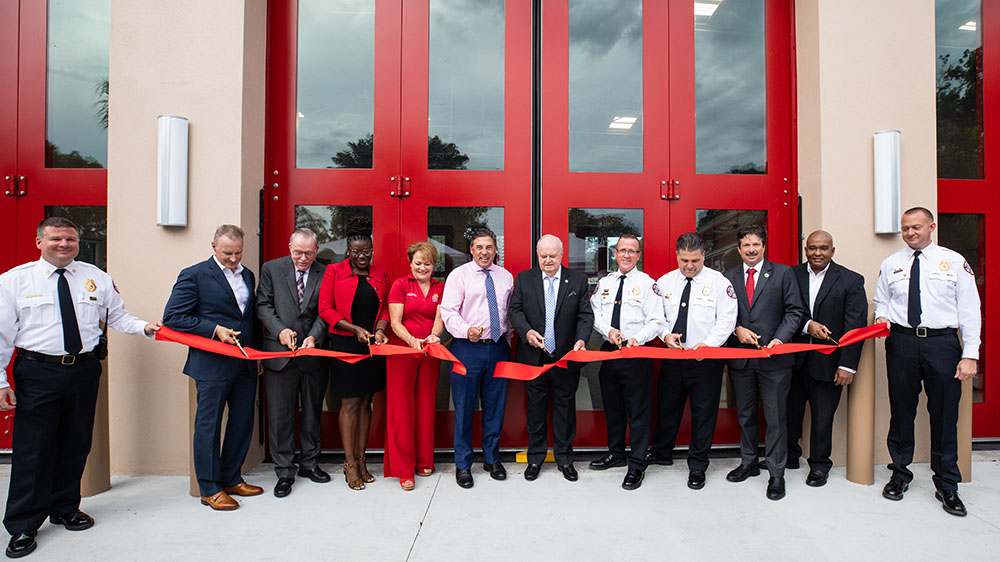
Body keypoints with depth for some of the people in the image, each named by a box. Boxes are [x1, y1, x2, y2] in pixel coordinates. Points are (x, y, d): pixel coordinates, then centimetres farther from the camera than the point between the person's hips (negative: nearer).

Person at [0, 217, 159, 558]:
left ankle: (65, 508, 32)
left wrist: (143, 327, -9)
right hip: (37, 371, -2)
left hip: (84, 369, 3)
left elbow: (117, 315, 11)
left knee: (75, 444, 13)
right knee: (33, 448, 1)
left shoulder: (96, 278, 6)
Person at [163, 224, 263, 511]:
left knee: (243, 422, 12)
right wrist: (215, 330, -17)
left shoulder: (247, 275, 13)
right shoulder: (194, 275, -5)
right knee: (209, 425, 4)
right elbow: (172, 317, -10)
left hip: (245, 365, 6)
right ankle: (210, 489, 18)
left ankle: (231, 479, 28)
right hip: (213, 365, -6)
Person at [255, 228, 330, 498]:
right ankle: (284, 471, 18)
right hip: (280, 353, 0)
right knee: (280, 413, 4)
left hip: (314, 354, 1)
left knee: (313, 411, 13)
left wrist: (313, 336, -16)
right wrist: (280, 330, -13)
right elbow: (263, 305, 1)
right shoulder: (271, 268, 4)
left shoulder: (326, 273, 1)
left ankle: (309, 463, 30)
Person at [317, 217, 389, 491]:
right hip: (345, 344, -3)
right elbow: (325, 309, -5)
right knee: (350, 404, 0)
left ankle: (361, 460, 20)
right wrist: (355, 329, -14)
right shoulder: (334, 271, -1)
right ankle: (350, 464, 11)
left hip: (372, 345, 4)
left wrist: (379, 329, -6)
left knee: (366, 403, 9)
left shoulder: (380, 274, 9)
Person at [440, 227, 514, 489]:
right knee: (464, 406, 4)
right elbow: (448, 311, -10)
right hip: (467, 348, -3)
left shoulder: (506, 277, 11)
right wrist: (466, 330, -27)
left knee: (495, 405, 12)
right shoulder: (459, 275, -2)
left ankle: (492, 459, 30)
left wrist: (507, 342, 13)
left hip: (498, 348, 4)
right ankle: (463, 464, 20)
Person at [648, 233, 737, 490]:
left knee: (704, 412, 6)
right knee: (667, 406, 16)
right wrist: (666, 335, -11)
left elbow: (726, 320, -8)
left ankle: (697, 465, 22)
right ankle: (661, 453, 36)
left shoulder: (719, 282, -4)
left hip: (706, 359, -3)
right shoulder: (665, 282, 5)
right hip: (672, 356, 3)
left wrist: (708, 344, -22)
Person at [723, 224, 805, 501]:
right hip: (740, 356, 3)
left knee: (776, 417, 2)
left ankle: (776, 473, 16)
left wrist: (780, 338, -14)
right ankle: (749, 462, 32)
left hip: (774, 357, -3)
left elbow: (794, 310, -2)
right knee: (745, 414, 15)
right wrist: (737, 330, -10)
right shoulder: (728, 276, 7)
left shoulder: (783, 273, 1)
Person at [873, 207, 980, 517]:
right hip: (901, 342, 2)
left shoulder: (954, 261, 4)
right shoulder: (890, 264, 9)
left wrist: (970, 354, -5)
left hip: (943, 342, -1)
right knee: (901, 412, 9)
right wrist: (882, 317, -6)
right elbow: (881, 301, 18)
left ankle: (947, 485, 19)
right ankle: (900, 474, 24)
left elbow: (969, 310, 1)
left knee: (945, 415, 4)